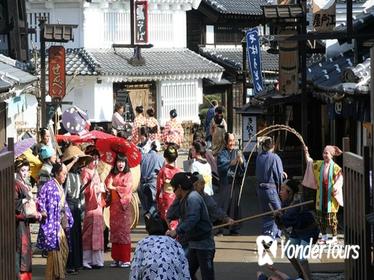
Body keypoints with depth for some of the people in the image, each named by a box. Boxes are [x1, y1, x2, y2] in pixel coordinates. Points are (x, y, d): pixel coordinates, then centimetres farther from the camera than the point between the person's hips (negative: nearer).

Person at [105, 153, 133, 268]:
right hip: (114, 206, 4)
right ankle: (116, 258, 8)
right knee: (114, 231, 4)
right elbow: (107, 185, 4)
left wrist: (114, 188, -5)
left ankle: (125, 259, -4)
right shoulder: (112, 175, 13)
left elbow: (126, 188, -9)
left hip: (124, 206, -4)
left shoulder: (128, 175, 1)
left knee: (124, 231, -5)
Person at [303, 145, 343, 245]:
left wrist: (335, 187, -24)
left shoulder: (336, 167, -6)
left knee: (331, 216, -4)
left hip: (331, 195, -5)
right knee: (321, 216, 6)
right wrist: (306, 152, 8)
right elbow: (309, 162, 20)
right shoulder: (319, 164, 8)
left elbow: (339, 180, -8)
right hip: (321, 194, 5)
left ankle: (335, 237, 6)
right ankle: (324, 236, 16)